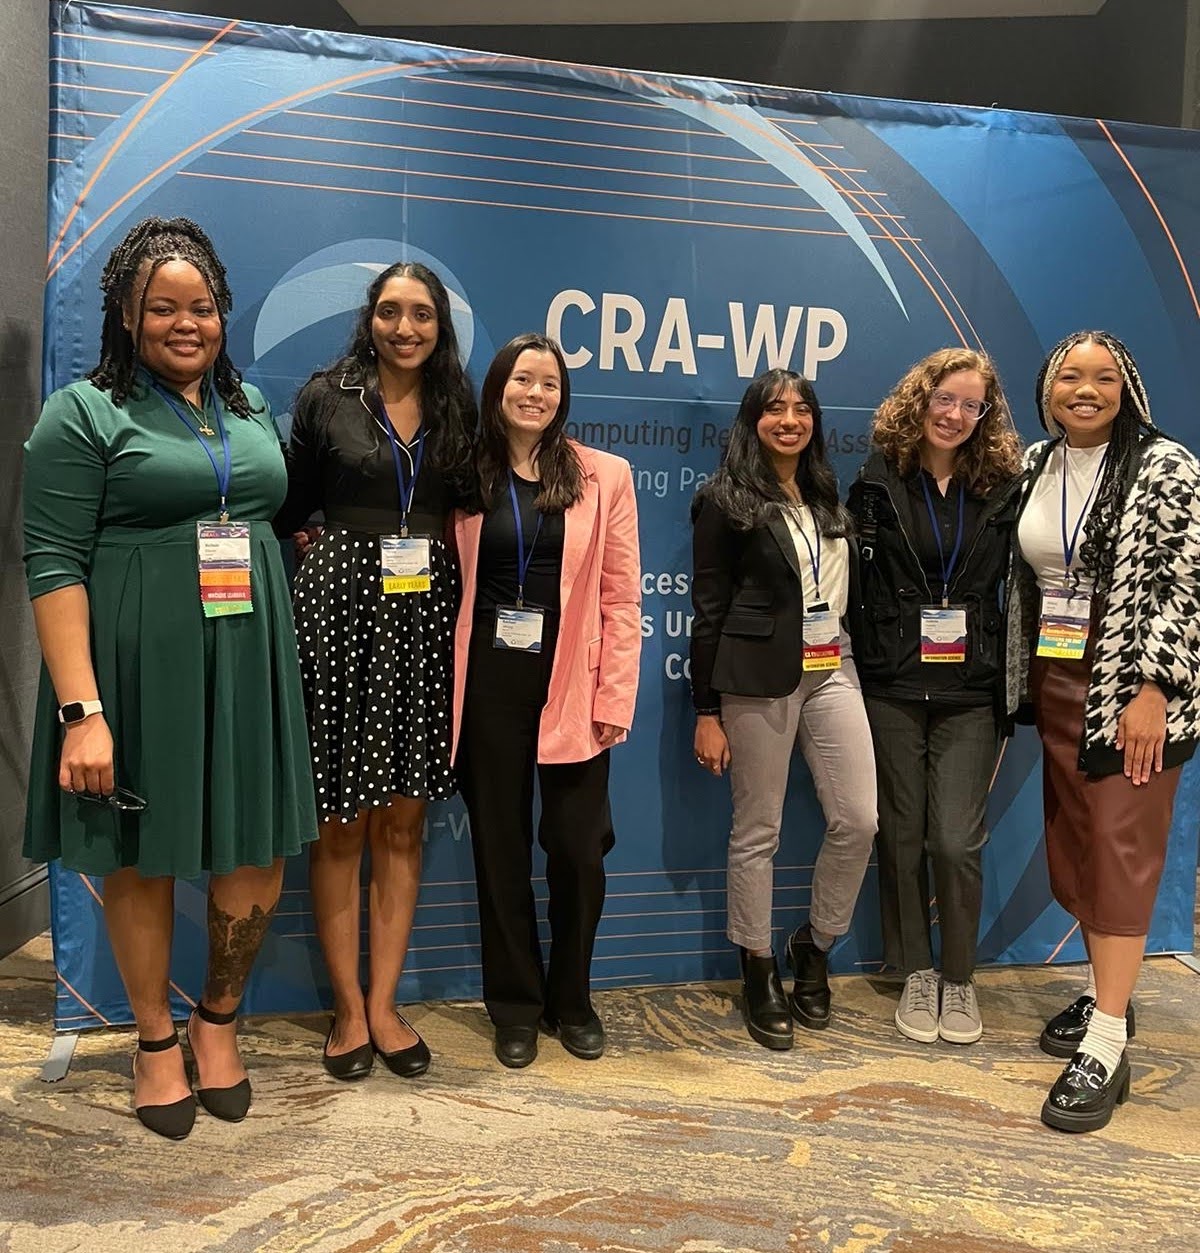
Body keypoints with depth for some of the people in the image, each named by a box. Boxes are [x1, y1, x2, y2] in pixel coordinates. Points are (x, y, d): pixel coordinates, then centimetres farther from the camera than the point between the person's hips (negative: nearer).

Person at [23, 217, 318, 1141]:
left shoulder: (251, 408, 13)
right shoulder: (85, 412, -4)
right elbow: (53, 565, -10)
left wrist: (291, 658, 10)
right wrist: (81, 709, -18)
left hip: (248, 665, 5)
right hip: (137, 669, -4)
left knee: (260, 857, 8)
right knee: (143, 858, 10)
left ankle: (219, 1018, 33)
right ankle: (155, 1040, 32)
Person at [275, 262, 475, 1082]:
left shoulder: (456, 408, 12)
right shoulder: (327, 396, 3)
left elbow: (466, 512, 14)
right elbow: (290, 506, 6)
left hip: (424, 619, 3)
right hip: (341, 609, -3)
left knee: (405, 820, 6)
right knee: (342, 821, 2)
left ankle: (383, 1004, 18)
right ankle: (347, 1006, 17)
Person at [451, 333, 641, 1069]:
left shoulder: (604, 476, 2)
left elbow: (621, 598, -1)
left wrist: (615, 697, -7)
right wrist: (446, 685, -4)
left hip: (573, 685, -1)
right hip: (490, 681, 1)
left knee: (577, 848, 4)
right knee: (500, 845, 10)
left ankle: (572, 1000, 27)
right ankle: (515, 1005, 27)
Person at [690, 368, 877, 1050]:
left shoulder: (828, 497, 16)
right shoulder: (726, 500, -1)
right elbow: (709, 609, -4)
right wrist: (707, 712, -7)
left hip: (833, 670, 6)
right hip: (759, 678, -5)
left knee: (859, 820, 1)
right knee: (758, 831, 2)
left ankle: (815, 946, 24)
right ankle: (759, 972, 20)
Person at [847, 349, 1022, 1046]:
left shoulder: (1004, 487, 5)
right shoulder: (879, 483, 1)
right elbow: (855, 587, -1)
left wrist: (1012, 682, 0)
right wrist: (864, 672, -7)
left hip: (971, 691, 0)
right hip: (892, 687, 0)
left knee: (957, 839, -2)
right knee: (902, 835, 8)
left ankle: (960, 979, 20)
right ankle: (918, 974, 26)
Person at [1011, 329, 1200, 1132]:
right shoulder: (1035, 465, 9)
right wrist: (1022, 678, 12)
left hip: (1133, 689, -6)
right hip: (1057, 685, 6)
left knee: (1120, 851, -4)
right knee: (1073, 845, 12)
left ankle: (1106, 1050, 2)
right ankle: (1107, 995, 30)